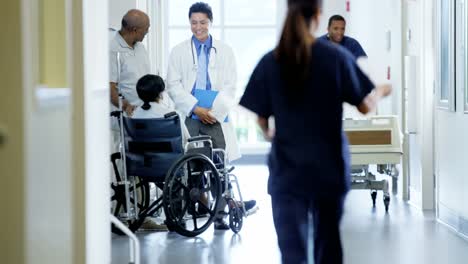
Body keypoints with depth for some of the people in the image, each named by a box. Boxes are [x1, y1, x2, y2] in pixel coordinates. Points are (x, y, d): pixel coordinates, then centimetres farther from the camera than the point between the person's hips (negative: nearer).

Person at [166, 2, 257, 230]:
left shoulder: (224, 51, 11)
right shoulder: (179, 52, 10)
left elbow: (230, 87, 5)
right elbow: (174, 86, 2)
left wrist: (215, 111, -9)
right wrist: (195, 108, -9)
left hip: (217, 117, 0)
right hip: (189, 117, 0)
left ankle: (219, 214, -3)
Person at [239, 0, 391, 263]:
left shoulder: (270, 62, -4)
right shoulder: (337, 56, -7)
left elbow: (262, 118, 2)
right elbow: (365, 105, 1)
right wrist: (381, 91, 24)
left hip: (287, 169, 0)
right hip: (330, 166, 0)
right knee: (328, 241, 19)